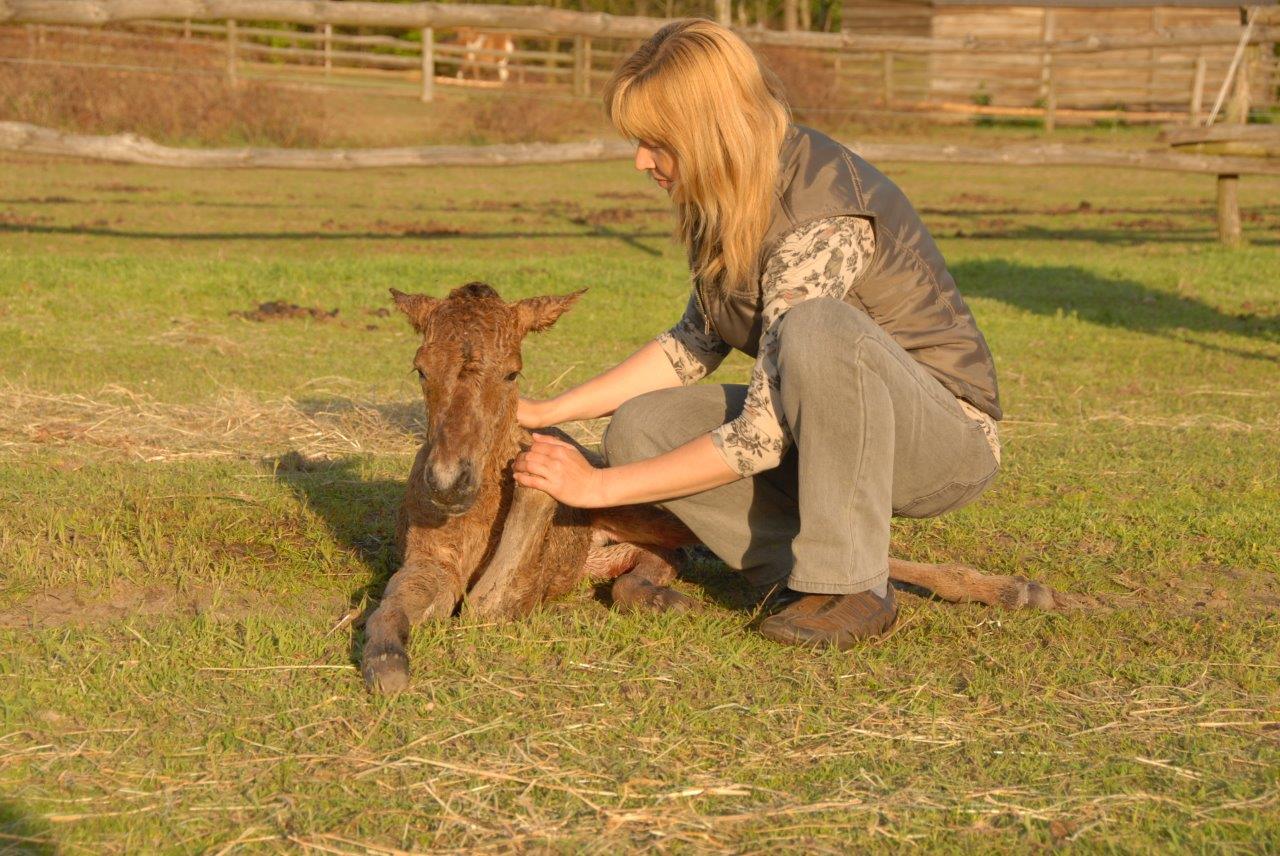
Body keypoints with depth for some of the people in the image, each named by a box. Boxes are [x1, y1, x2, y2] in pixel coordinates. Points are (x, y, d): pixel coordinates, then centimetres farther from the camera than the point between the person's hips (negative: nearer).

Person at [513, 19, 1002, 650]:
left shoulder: (822, 224, -29)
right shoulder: (732, 201, -2)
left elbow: (763, 437, -29)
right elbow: (695, 345, 11)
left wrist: (598, 488, -21)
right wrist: (547, 413, 4)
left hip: (945, 434, -8)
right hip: (832, 433, 8)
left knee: (817, 329, -38)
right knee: (639, 427, -12)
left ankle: (849, 585, -23)